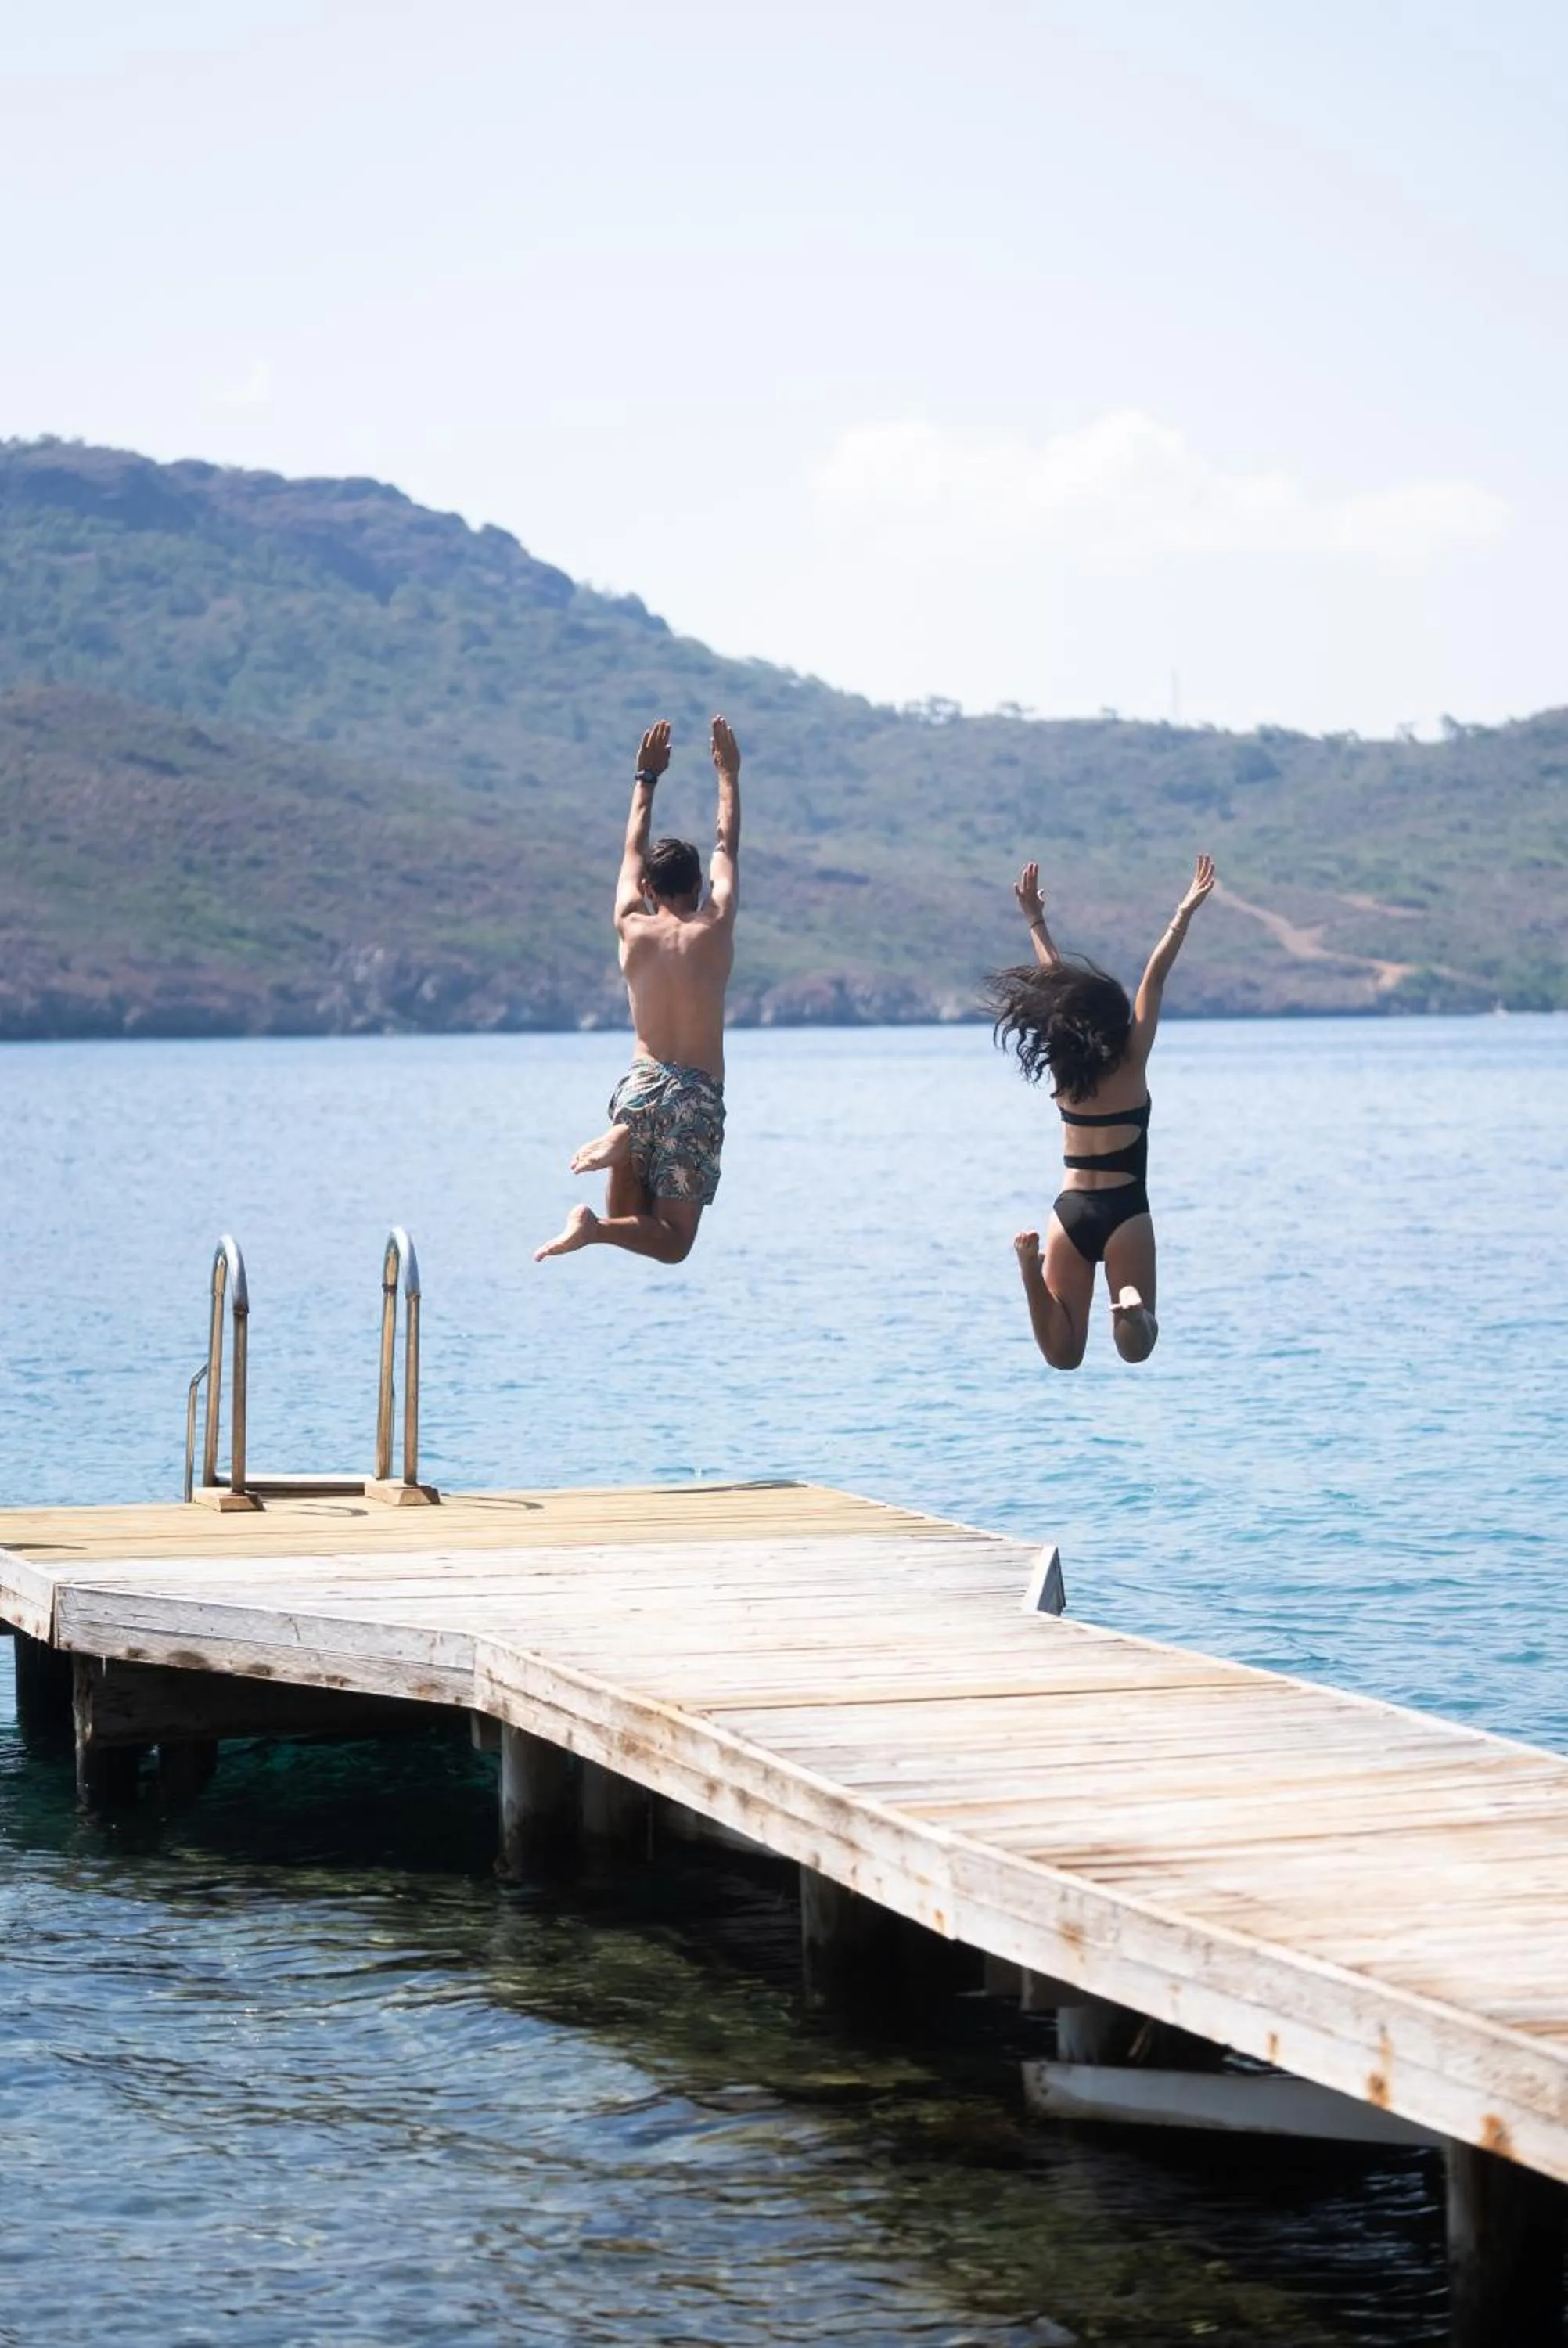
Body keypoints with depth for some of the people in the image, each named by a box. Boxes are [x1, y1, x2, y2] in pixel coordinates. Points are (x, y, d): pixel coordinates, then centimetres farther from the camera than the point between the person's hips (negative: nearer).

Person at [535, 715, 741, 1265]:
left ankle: (623, 1141, -15)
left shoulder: (632, 928, 4)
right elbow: (728, 847, 16)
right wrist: (728, 773, 29)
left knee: (628, 1219, 16)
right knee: (673, 1241, 1)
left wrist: (647, 777, 35)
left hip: (641, 1084, 2)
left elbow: (634, 848, 21)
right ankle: (595, 1229, -29)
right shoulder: (715, 927, 0)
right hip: (698, 1095, -2)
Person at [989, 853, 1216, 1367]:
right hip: (1123, 1212, -3)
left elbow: (1055, 984, 13)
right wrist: (1185, 915, -4)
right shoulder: (1131, 1063, -5)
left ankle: (1031, 1264, -26)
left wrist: (1035, 920, 20)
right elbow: (1154, 980, -5)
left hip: (1068, 1213, 3)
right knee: (1135, 1348, 4)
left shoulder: (1062, 1068, 2)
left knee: (1063, 1355, 1)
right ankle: (1131, 1304, -31)